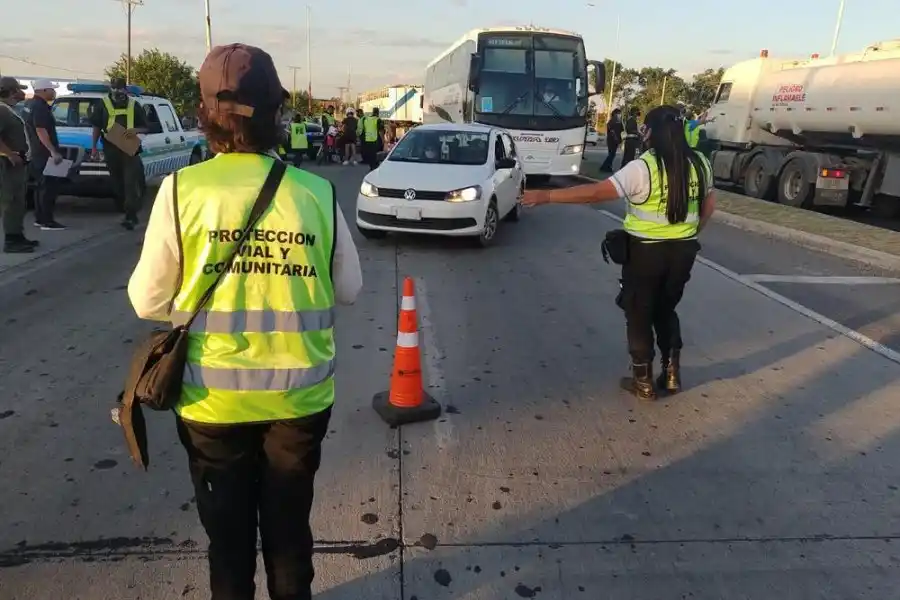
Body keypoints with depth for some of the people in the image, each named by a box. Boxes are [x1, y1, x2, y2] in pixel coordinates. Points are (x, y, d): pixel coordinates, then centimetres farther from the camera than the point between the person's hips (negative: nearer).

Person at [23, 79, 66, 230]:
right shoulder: (40, 106, -18)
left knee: (41, 186, 15)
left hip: (37, 152, 11)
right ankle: (47, 221, -9)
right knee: (49, 186, -9)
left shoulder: (30, 104, 15)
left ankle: (39, 218, 20)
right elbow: (41, 131, -26)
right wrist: (53, 151, -29)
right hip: (45, 153, -11)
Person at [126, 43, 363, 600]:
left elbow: (149, 300, -6)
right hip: (299, 395, 1)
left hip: (213, 397, -1)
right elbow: (349, 288, 1)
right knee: (288, 524, 23)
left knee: (228, 528, 21)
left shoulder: (182, 189, -13)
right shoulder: (318, 193, -10)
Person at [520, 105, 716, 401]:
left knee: (639, 314, 9)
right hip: (683, 250, 6)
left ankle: (643, 382, 16)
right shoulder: (699, 163, 2)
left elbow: (597, 192, -24)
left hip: (646, 251, -6)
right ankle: (671, 374, 25)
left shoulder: (643, 168, -19)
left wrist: (547, 195, -22)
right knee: (666, 309, 22)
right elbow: (709, 204, 14)